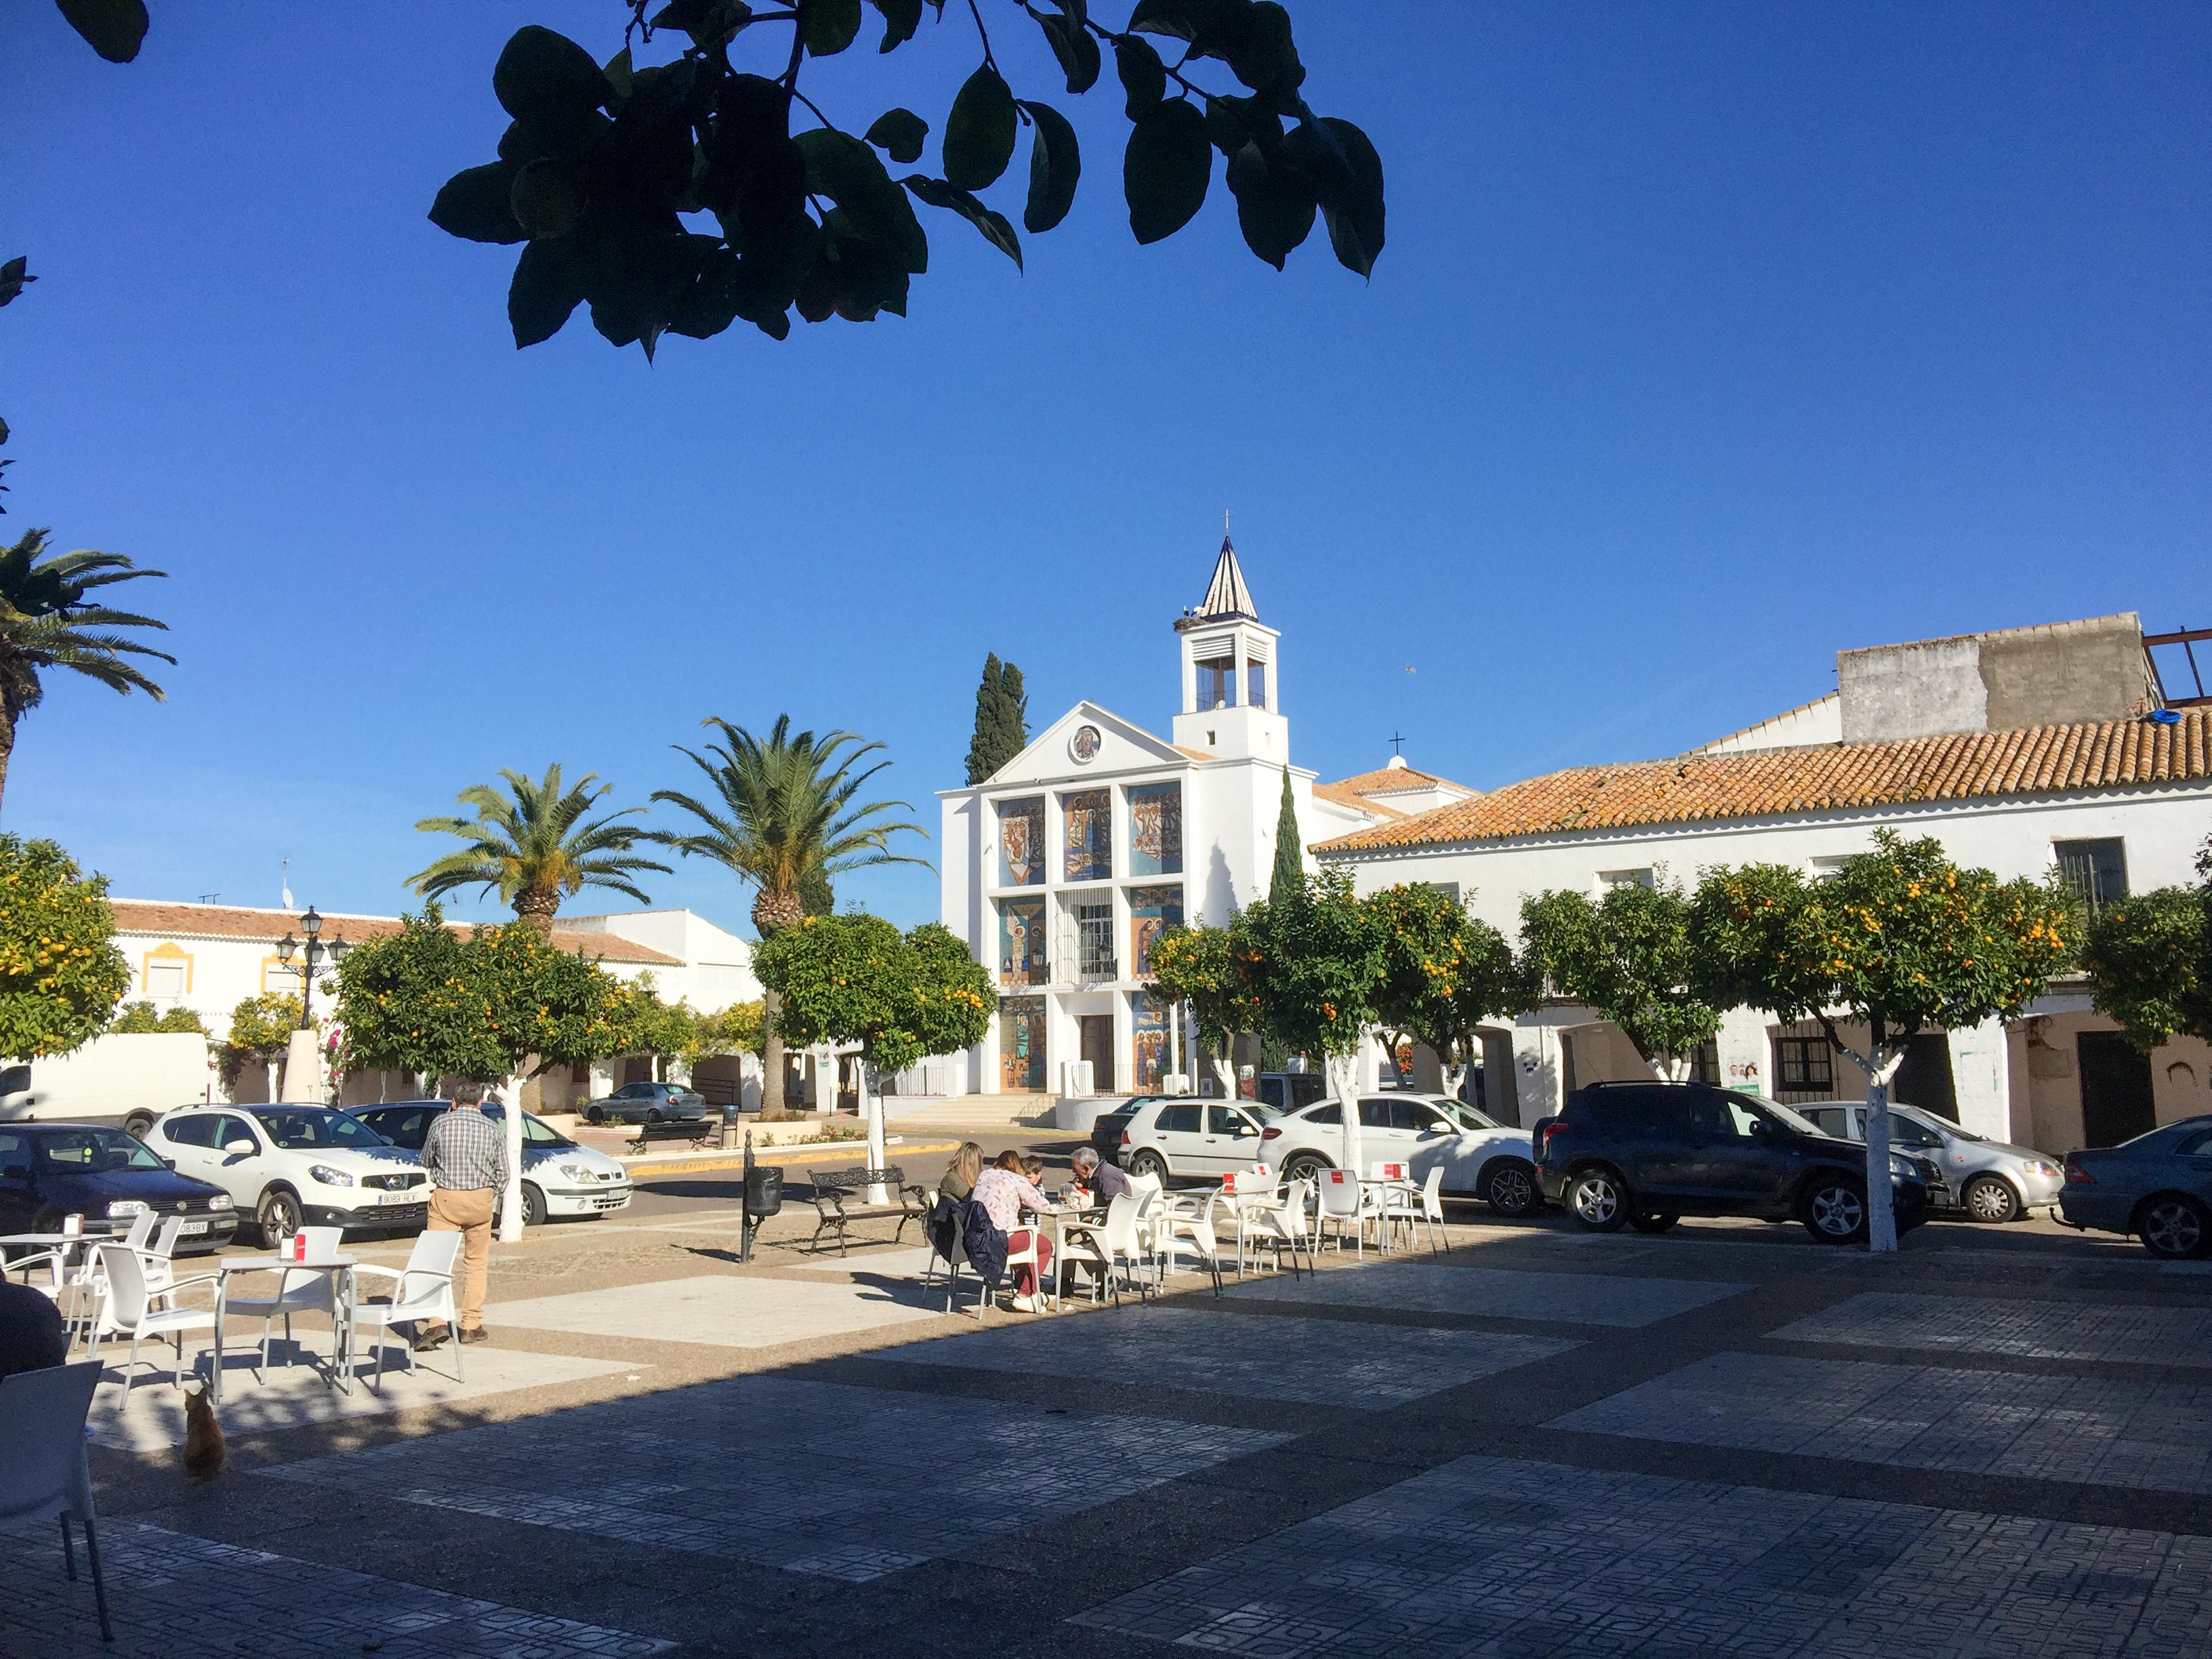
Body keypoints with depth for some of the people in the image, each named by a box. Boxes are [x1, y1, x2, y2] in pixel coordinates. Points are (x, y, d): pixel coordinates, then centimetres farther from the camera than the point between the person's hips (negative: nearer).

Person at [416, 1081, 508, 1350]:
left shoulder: (441, 1123, -1)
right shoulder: (494, 1129, 3)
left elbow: (426, 1161, 14)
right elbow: (502, 1173, 6)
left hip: (445, 1197, -1)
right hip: (481, 1200, 1)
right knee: (476, 1263, 12)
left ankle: (437, 1323, -15)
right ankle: (471, 1325, 13)